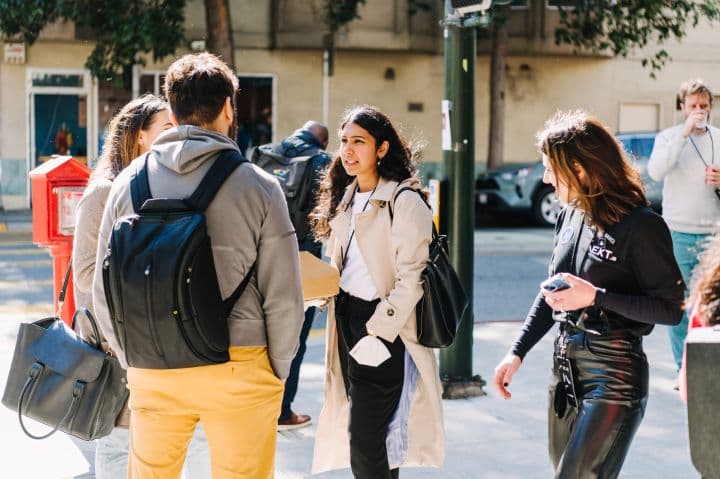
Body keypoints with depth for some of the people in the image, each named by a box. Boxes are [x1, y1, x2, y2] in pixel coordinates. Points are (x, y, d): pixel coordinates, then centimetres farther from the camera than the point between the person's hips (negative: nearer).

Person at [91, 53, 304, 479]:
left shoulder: (130, 181, 1)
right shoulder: (258, 187, -7)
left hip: (152, 370, 3)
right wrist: (277, 372, 8)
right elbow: (284, 297, -6)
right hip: (240, 367, -2)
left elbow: (104, 289, 5)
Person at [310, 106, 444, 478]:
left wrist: (376, 332, -20)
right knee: (373, 436, 14)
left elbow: (411, 280, -17)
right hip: (347, 319, 8)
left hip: (383, 329, -8)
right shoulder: (345, 198, 13)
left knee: (363, 438, -11)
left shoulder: (404, 202, -13)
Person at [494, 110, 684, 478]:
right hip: (565, 367, 8)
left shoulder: (640, 225, -16)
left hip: (614, 378, -8)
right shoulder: (571, 216, 6)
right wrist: (517, 352, 8)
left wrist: (596, 298, -21)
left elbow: (671, 309, -14)